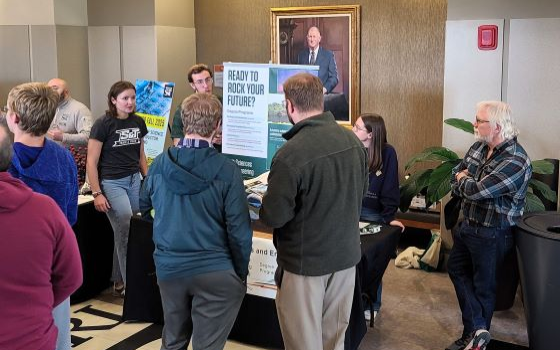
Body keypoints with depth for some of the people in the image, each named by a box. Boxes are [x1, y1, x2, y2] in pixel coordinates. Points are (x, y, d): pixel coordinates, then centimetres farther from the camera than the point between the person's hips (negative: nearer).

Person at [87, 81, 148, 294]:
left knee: (123, 234, 8)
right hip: (112, 182, -5)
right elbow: (92, 162, -8)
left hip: (134, 180, 5)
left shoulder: (138, 123, 9)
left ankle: (119, 280, 23)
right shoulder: (103, 125, -8)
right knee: (127, 233, -10)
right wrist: (96, 194, -12)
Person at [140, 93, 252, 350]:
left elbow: (144, 206, 13)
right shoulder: (227, 171, -17)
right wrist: (241, 273, 0)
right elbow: (239, 230, -14)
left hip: (168, 267, 4)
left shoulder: (160, 163, -5)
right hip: (214, 272, -4)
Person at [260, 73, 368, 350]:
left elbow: (274, 217, -19)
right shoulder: (353, 140, -3)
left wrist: (266, 201, 2)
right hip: (346, 254, 6)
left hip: (306, 262, -6)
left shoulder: (290, 155, -25)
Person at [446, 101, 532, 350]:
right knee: (456, 268, 17)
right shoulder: (479, 147, -1)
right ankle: (477, 329, 21)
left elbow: (477, 191, -30)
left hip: (491, 233, -9)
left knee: (483, 285, 6)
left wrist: (463, 180, -9)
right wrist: (467, 185, -15)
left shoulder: (515, 161, -27)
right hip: (468, 224, 9)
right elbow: (456, 177, 6)